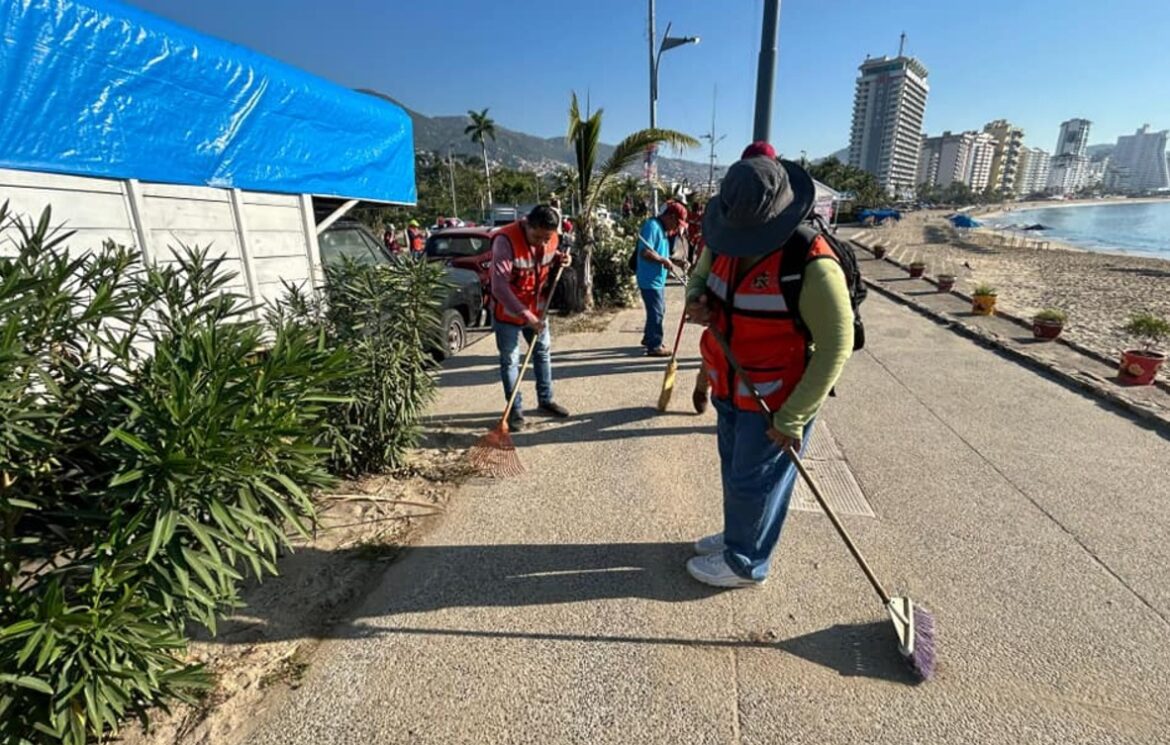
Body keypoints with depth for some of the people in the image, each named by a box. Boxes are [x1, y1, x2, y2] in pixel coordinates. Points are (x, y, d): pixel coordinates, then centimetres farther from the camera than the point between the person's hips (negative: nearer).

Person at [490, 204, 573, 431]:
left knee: (542, 352, 16)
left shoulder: (551, 239, -8)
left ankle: (546, 400, 33)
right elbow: (500, 287, -31)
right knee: (510, 361, 2)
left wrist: (559, 260, -10)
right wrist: (525, 315, -32)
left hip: (537, 308, 6)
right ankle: (515, 410, 15)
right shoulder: (505, 240, -27)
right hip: (508, 311, -6)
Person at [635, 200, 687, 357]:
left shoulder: (662, 228, 14)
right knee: (656, 312, -4)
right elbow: (645, 252, -27)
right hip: (650, 279, -10)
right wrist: (663, 260, -17)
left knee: (659, 310, 20)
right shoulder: (652, 226, -17)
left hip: (658, 279, 10)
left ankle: (649, 338, 34)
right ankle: (654, 346, 6)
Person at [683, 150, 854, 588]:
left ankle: (744, 563, 32)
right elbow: (700, 276, 14)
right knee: (734, 469, 23)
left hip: (778, 401, -7)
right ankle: (737, 536, 47)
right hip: (730, 391, 7)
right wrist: (697, 301, -12)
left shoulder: (813, 265, -27)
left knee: (755, 482, 9)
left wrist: (793, 417, -20)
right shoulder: (724, 243, -6)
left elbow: (835, 347, -21)